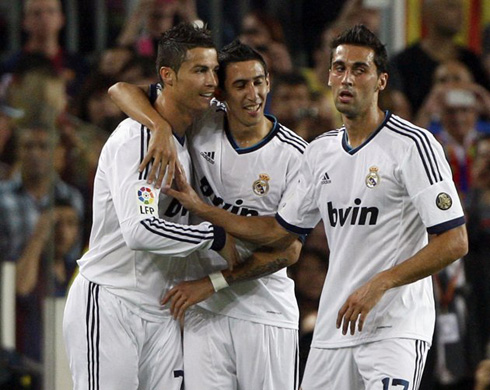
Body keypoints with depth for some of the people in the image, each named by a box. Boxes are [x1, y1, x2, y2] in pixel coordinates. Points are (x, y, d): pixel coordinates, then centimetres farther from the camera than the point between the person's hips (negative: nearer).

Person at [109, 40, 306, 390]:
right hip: (205, 308, 1)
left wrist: (214, 281, -13)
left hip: (266, 309, -1)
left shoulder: (293, 154, -7)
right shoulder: (203, 124, 0)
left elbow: (289, 250, -8)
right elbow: (122, 91, -4)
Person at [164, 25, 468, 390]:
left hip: (396, 328, -6)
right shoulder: (321, 151, 13)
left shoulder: (413, 145, -8)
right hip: (333, 329, 6)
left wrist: (379, 284, -20)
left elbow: (455, 241, -13)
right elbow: (281, 231, 23)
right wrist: (201, 208, 17)